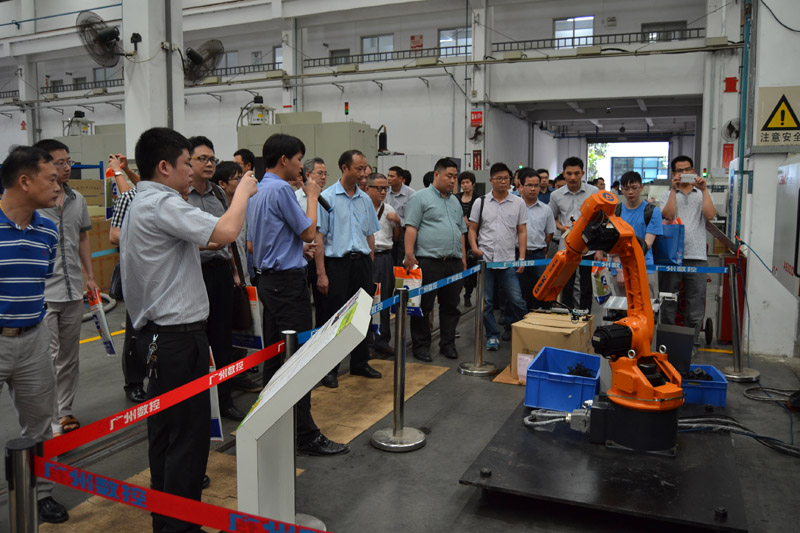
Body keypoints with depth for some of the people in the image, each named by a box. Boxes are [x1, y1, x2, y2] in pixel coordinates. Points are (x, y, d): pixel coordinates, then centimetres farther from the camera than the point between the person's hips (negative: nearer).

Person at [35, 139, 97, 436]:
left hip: (73, 291, 6)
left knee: (69, 358, 15)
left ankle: (65, 412, 28)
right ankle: (50, 422, 8)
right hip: (42, 294, -6)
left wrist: (90, 275, 16)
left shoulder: (77, 199, 9)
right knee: (48, 358, -3)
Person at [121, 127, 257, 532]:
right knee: (189, 432, -3)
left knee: (165, 429, 18)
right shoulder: (163, 204, -17)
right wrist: (243, 192, -10)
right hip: (178, 333, -11)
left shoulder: (140, 203, 16)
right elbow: (225, 232, -26)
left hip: (157, 332, 11)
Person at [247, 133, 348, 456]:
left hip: (268, 280, 10)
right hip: (288, 281, -10)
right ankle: (306, 435, -2)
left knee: (274, 355, 14)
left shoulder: (257, 192, 15)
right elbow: (309, 233, -10)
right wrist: (312, 196, 1)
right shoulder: (281, 189, -15)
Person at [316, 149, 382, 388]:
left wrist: (370, 267, 12)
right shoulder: (327, 197, -5)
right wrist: (321, 273, -13)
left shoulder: (365, 199, 12)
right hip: (338, 262, -5)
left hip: (361, 262, 5)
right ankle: (330, 368, 10)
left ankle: (360, 363, 24)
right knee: (335, 316, 0)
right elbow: (319, 236, -8)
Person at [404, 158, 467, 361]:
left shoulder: (455, 202, 20)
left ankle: (448, 344, 22)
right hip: (429, 261, -7)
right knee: (423, 307, 1)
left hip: (454, 263, 7)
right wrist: (409, 254, -18)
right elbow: (411, 228, -10)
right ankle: (421, 346, 11)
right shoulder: (421, 198, -2)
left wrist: (463, 257, 18)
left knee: (451, 306, 11)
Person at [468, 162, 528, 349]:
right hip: (485, 259, 1)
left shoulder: (518, 203, 6)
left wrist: (522, 258, -2)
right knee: (486, 301, 5)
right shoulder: (480, 202, 6)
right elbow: (472, 229, 9)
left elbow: (522, 232, 6)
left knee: (516, 300, -2)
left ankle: (512, 329, 22)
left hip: (508, 260, 0)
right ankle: (492, 335, 19)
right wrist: (474, 247, -8)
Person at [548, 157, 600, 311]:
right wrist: (561, 227, -7)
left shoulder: (594, 192, -2)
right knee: (566, 288, 8)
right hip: (566, 248, 1)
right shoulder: (556, 195, 2)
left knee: (587, 290, 8)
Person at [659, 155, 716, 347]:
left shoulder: (702, 194, 14)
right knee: (668, 304, 7)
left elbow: (710, 215, -5)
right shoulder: (668, 195, 12)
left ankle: (692, 343, 10)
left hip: (696, 256, 0)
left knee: (696, 304, 1)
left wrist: (704, 189, -7)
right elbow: (668, 215, -8)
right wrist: (674, 189, -10)